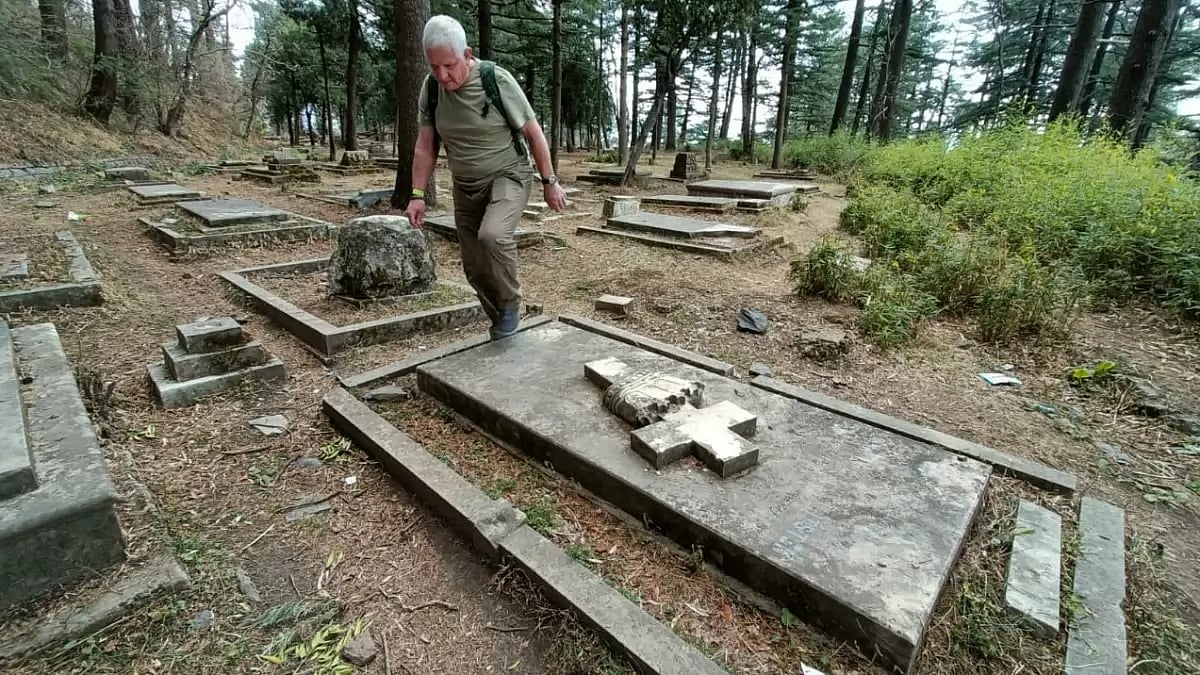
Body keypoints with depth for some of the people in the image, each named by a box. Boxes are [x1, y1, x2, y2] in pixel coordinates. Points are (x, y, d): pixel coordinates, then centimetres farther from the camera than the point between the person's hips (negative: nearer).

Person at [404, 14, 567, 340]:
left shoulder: (496, 80, -16)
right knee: (475, 268, 5)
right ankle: (503, 324, 27)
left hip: (509, 177, -5)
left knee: (492, 236, -32)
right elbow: (425, 146, 2)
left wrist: (549, 182, -6)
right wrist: (417, 195, -4)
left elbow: (533, 132, -9)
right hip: (466, 187, 5)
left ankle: (510, 305, -7)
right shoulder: (431, 87, -4)